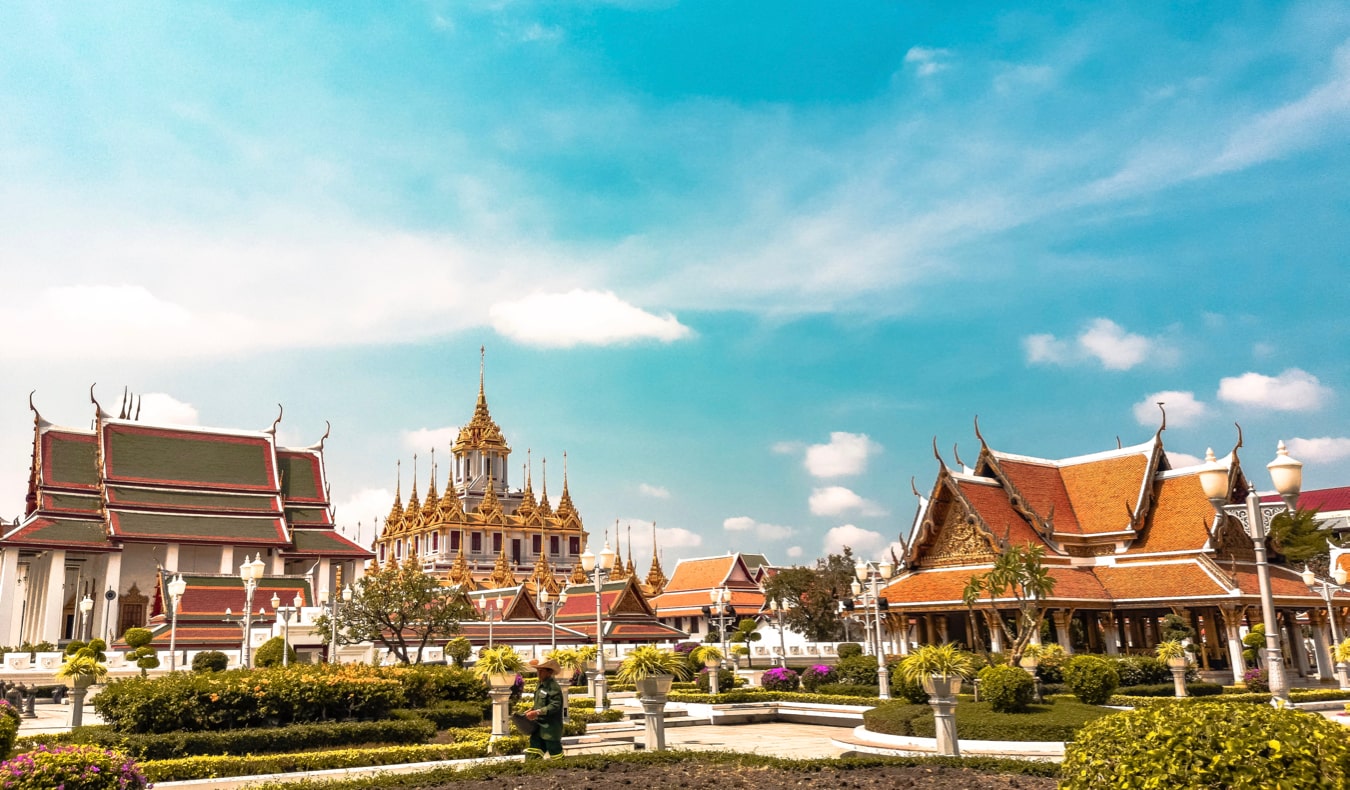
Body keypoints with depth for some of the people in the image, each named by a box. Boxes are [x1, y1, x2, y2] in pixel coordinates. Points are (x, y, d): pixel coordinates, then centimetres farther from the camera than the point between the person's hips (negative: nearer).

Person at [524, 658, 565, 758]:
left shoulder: (554, 687, -16)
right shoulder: (540, 685, 13)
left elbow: (555, 705, -24)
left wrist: (537, 712, -28)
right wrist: (531, 711, 7)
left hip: (551, 729, -9)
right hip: (538, 727, 9)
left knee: (555, 753, 3)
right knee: (532, 755, 7)